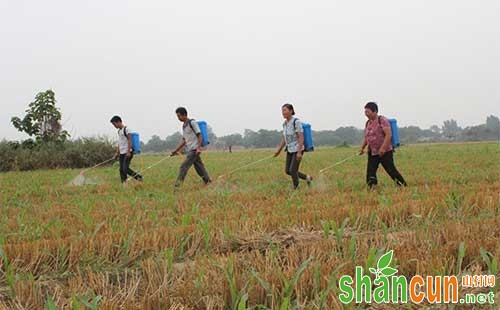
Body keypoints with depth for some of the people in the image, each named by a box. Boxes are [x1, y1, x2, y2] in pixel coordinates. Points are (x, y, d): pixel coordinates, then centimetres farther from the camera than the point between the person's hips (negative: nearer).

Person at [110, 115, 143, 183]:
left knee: (125, 169, -16)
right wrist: (117, 153, 20)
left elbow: (129, 140, -15)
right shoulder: (119, 131, 17)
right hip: (122, 153, 9)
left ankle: (138, 177, -4)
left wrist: (128, 152, -21)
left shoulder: (127, 129, -9)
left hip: (127, 153, -9)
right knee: (121, 170, 4)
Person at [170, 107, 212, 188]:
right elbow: (184, 140, 23)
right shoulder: (184, 126, 18)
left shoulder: (192, 123, -9)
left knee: (184, 167, -13)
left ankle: (178, 185, -15)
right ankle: (208, 182, 15)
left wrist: (199, 148, -21)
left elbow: (199, 136, -12)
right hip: (189, 150, 9)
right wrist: (176, 150, 19)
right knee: (199, 167, 10)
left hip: (194, 150, -9)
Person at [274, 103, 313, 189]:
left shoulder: (296, 122, -18)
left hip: (298, 150, -8)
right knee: (288, 171, 7)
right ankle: (307, 177, 26)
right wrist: (279, 150, 11)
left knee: (292, 171, -10)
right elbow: (284, 138, 15)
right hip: (290, 150, 8)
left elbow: (301, 137, -21)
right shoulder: (285, 123, 7)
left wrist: (299, 152, -25)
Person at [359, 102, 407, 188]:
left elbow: (388, 134, -18)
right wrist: (362, 148, 8)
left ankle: (404, 187, 5)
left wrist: (383, 148, -24)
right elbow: (366, 137, 22)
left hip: (385, 152, -7)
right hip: (372, 153, 7)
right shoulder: (368, 123, 13)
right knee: (370, 172, -1)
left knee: (391, 171, -6)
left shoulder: (382, 120, -10)